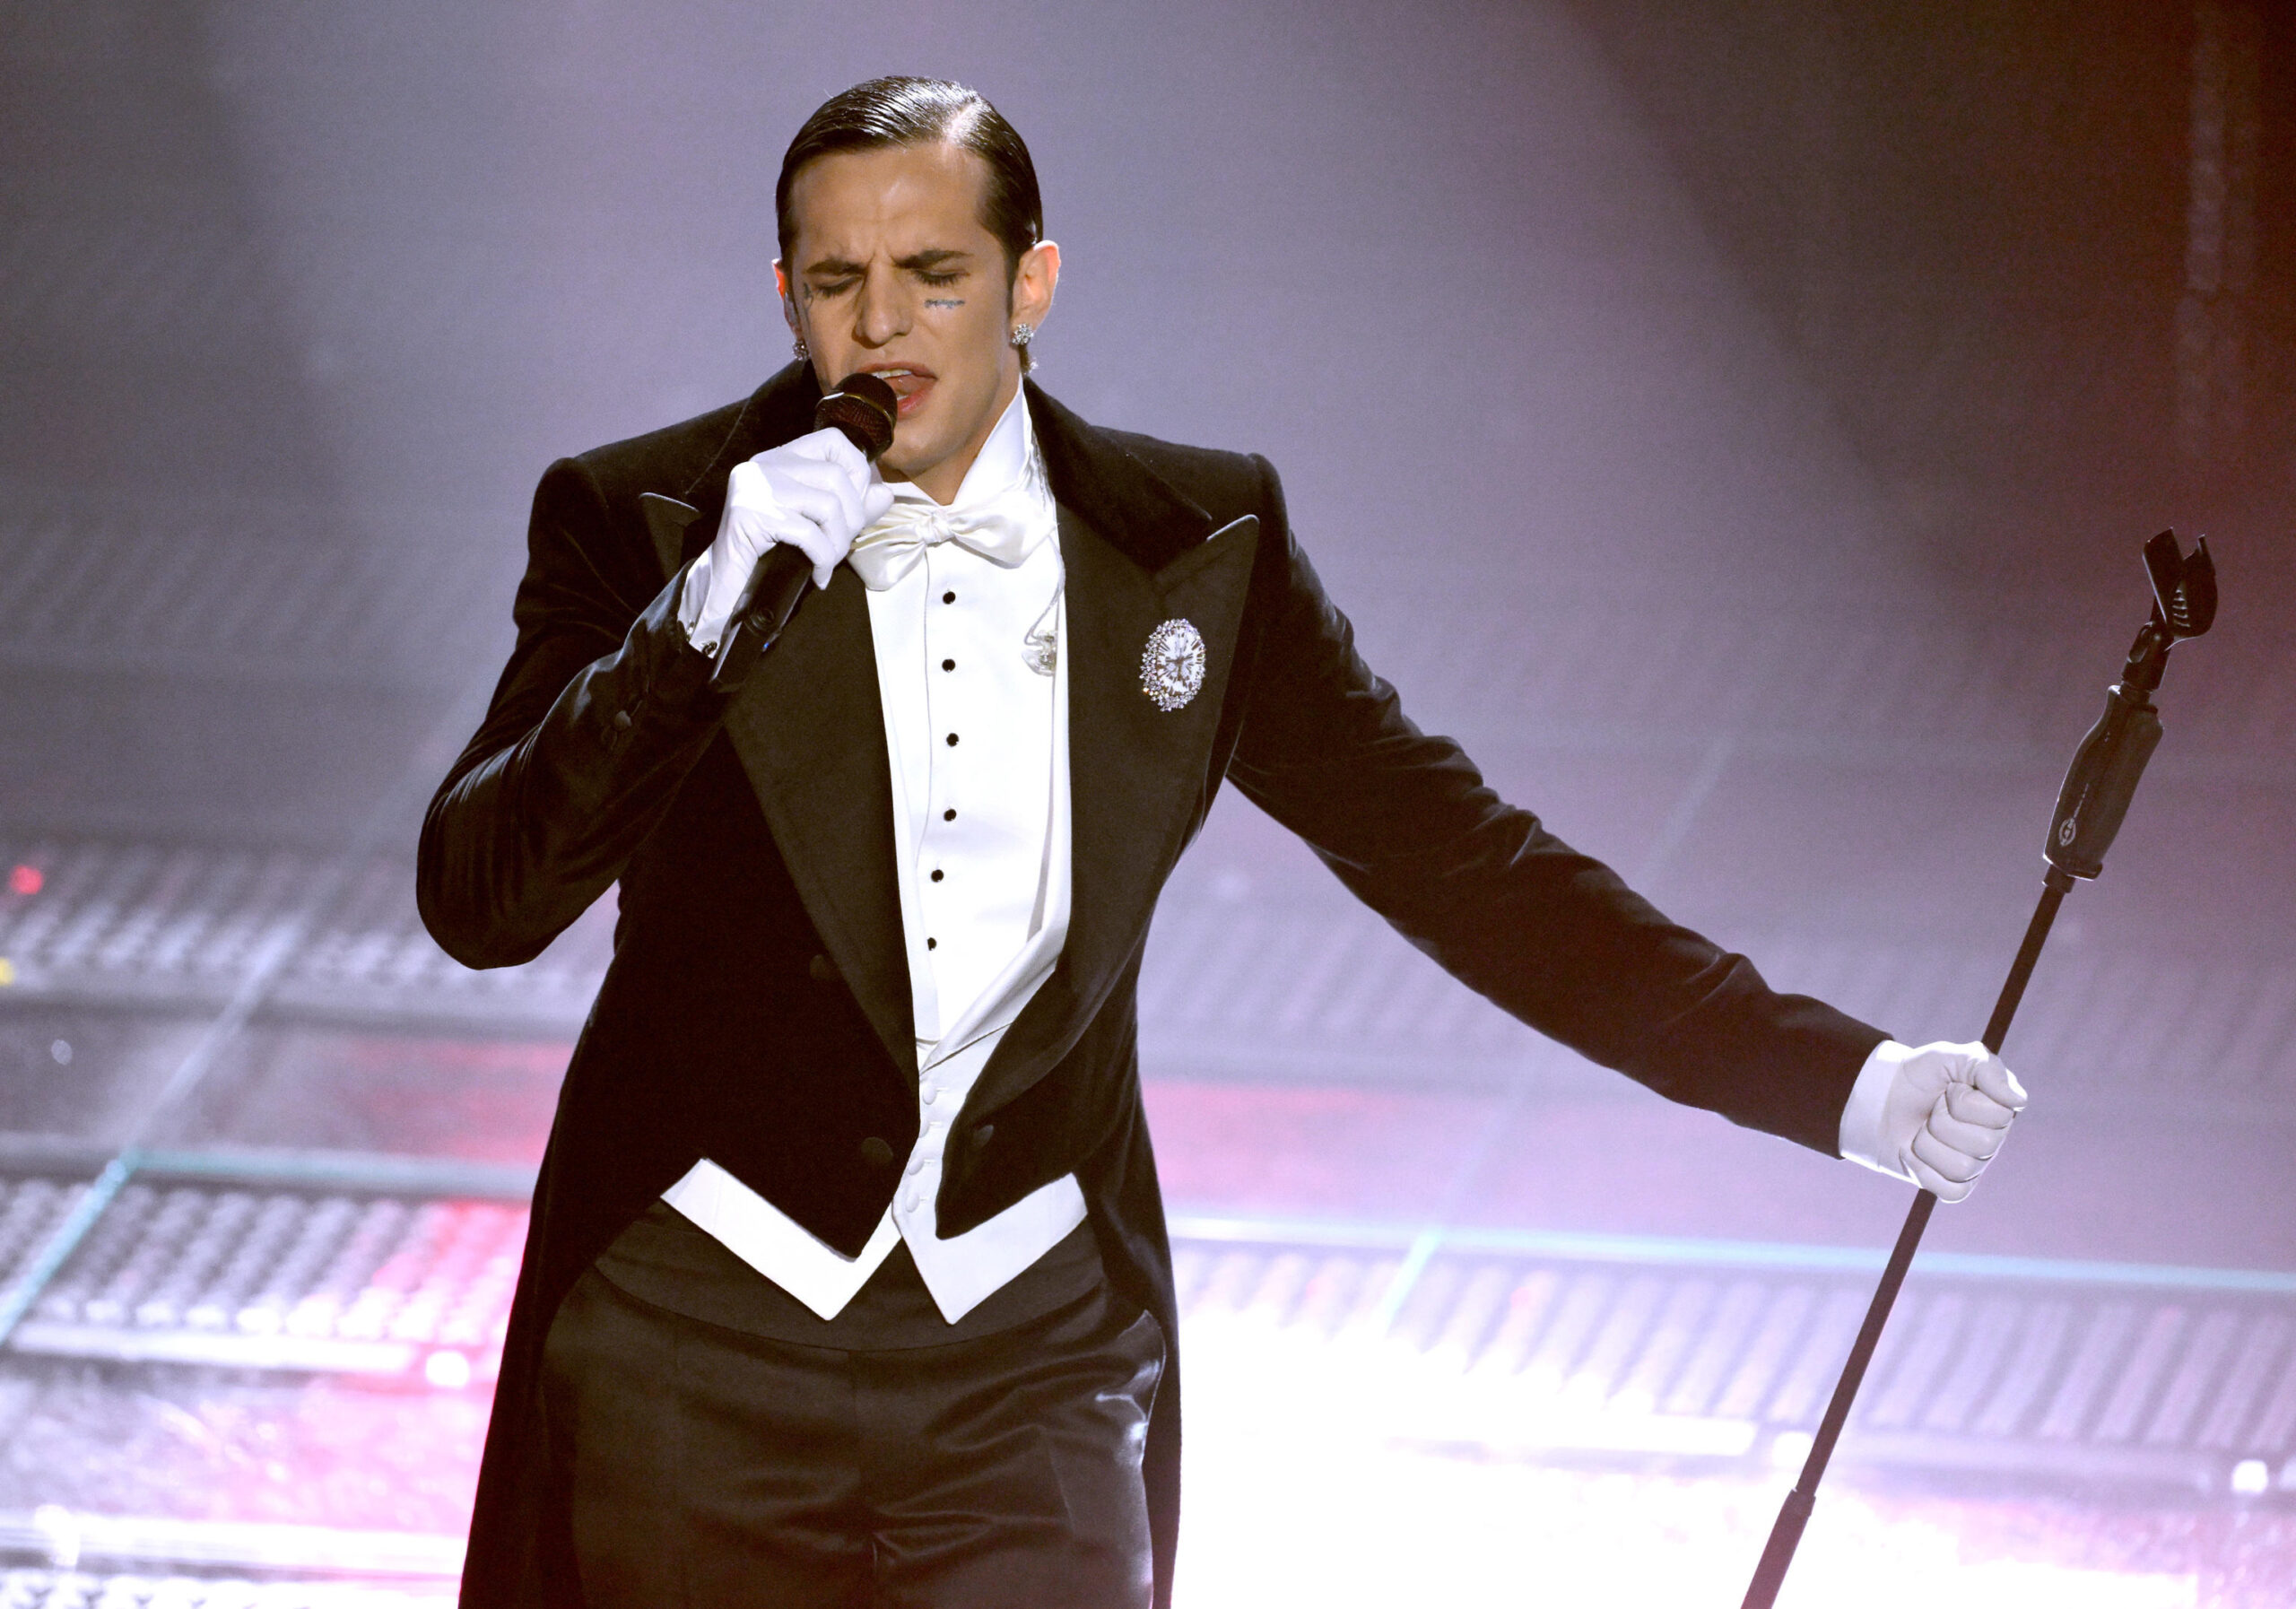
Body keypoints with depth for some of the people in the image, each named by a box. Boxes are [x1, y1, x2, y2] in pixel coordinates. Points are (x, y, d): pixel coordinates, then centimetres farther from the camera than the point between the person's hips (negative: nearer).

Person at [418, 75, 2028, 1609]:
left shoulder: (1196, 541, 3)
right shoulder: (641, 523, -3)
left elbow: (1458, 862, 7)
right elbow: (479, 902, -11)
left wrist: (1834, 1077, 1)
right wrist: (705, 616, -24)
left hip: (1030, 1365, 1)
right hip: (694, 1353, -1)